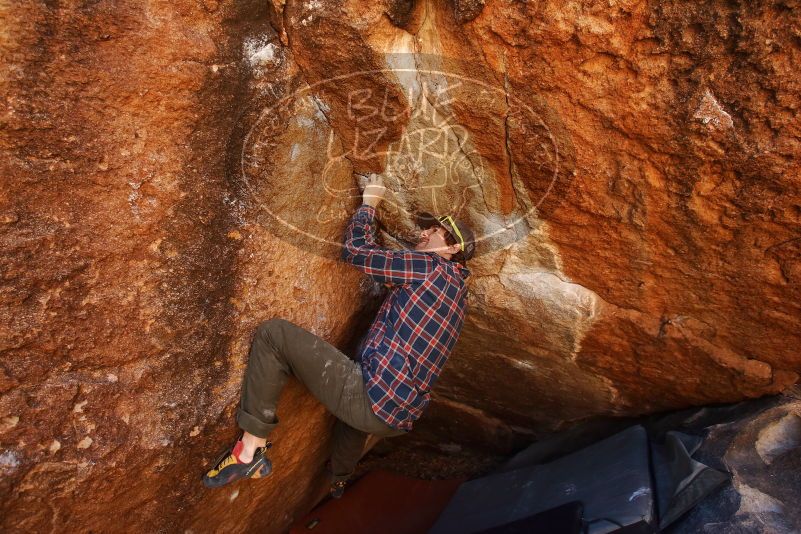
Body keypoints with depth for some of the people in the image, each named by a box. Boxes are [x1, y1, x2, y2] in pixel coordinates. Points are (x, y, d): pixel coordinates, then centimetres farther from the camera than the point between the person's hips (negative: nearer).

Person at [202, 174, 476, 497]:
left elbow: (356, 249, -7)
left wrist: (369, 202, 9)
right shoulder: (457, 290, 17)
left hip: (372, 400, -10)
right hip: (400, 420, 10)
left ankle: (251, 450, -5)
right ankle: (336, 482, 63)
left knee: (273, 334, -8)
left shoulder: (431, 267, -8)